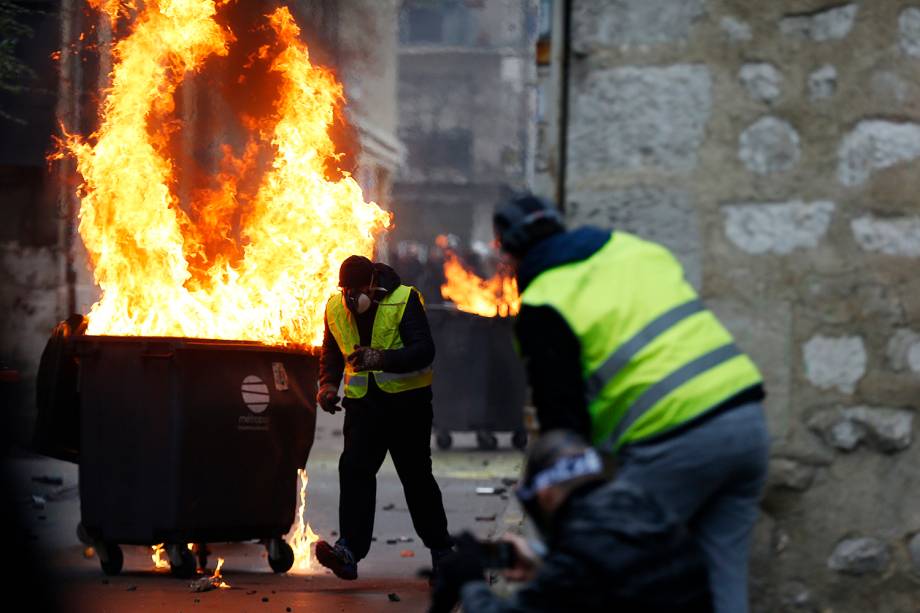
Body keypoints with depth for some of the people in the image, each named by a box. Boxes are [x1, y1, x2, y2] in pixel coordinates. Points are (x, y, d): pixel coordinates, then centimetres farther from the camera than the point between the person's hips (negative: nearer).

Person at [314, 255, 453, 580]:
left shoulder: (404, 300, -15)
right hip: (363, 401, 4)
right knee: (354, 468, -16)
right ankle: (350, 549, -24)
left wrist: (382, 358, -38)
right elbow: (331, 351, 19)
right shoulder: (335, 307, 2)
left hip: (407, 400, -3)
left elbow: (424, 350, -24)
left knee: (416, 476, 6)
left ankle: (440, 548, 24)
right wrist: (328, 383, 1)